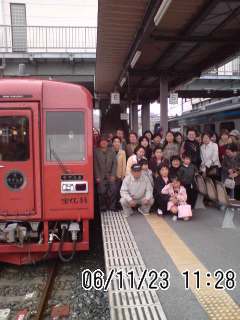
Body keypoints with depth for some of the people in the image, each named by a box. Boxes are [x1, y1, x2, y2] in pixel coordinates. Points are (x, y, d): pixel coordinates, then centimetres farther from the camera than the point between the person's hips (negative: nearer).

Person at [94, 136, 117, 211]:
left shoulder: (112, 152, 8)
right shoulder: (96, 152, 2)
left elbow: (114, 164, 4)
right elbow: (95, 165, -2)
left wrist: (113, 175, -4)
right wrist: (97, 177, -7)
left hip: (110, 176, 2)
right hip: (100, 177, -1)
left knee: (112, 192, -5)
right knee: (102, 193, -2)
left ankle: (112, 207, 6)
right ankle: (103, 207, 11)